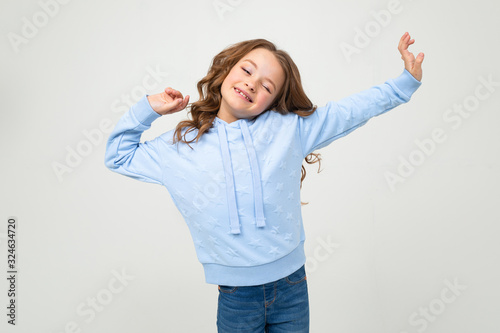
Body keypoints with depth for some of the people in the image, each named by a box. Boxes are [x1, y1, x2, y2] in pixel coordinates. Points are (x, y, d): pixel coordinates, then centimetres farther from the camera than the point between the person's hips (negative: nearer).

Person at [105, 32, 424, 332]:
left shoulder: (290, 127, -1)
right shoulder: (179, 147, 1)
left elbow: (351, 110, 4)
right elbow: (119, 156, 13)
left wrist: (406, 81, 4)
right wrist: (147, 108, 3)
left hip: (291, 284, 1)